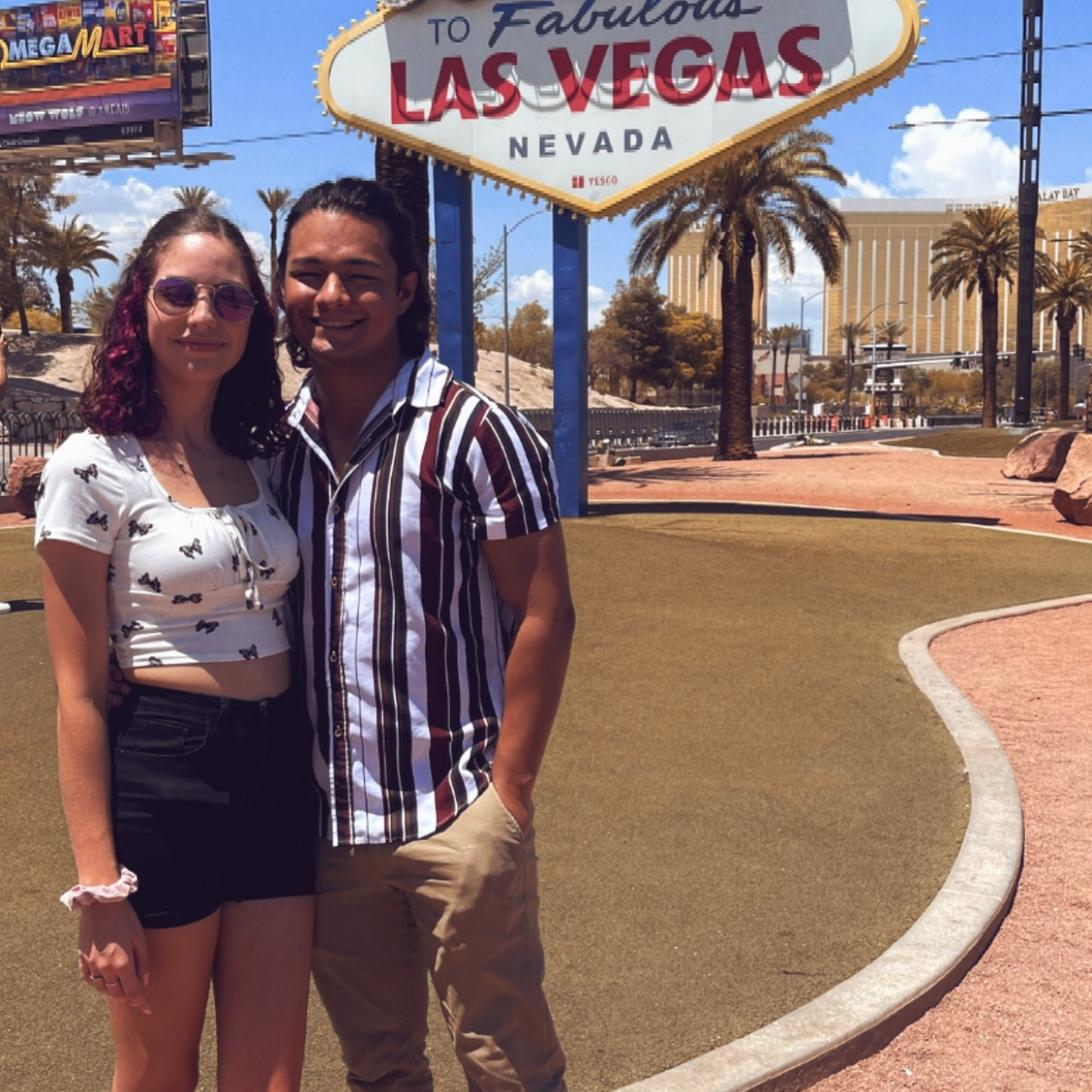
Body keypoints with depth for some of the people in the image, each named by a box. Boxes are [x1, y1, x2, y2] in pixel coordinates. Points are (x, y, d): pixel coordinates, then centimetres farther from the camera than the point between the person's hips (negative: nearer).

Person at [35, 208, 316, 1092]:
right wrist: (99, 889, -12)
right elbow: (79, 695, -10)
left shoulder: (262, 462, 9)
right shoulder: (94, 469, -9)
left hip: (279, 776, 5)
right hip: (160, 781, -5)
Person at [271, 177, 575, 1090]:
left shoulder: (474, 431, -9)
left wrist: (509, 790, -12)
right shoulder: (275, 444, 6)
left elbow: (544, 614, -9)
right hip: (327, 824, 5)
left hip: (454, 818, -5)